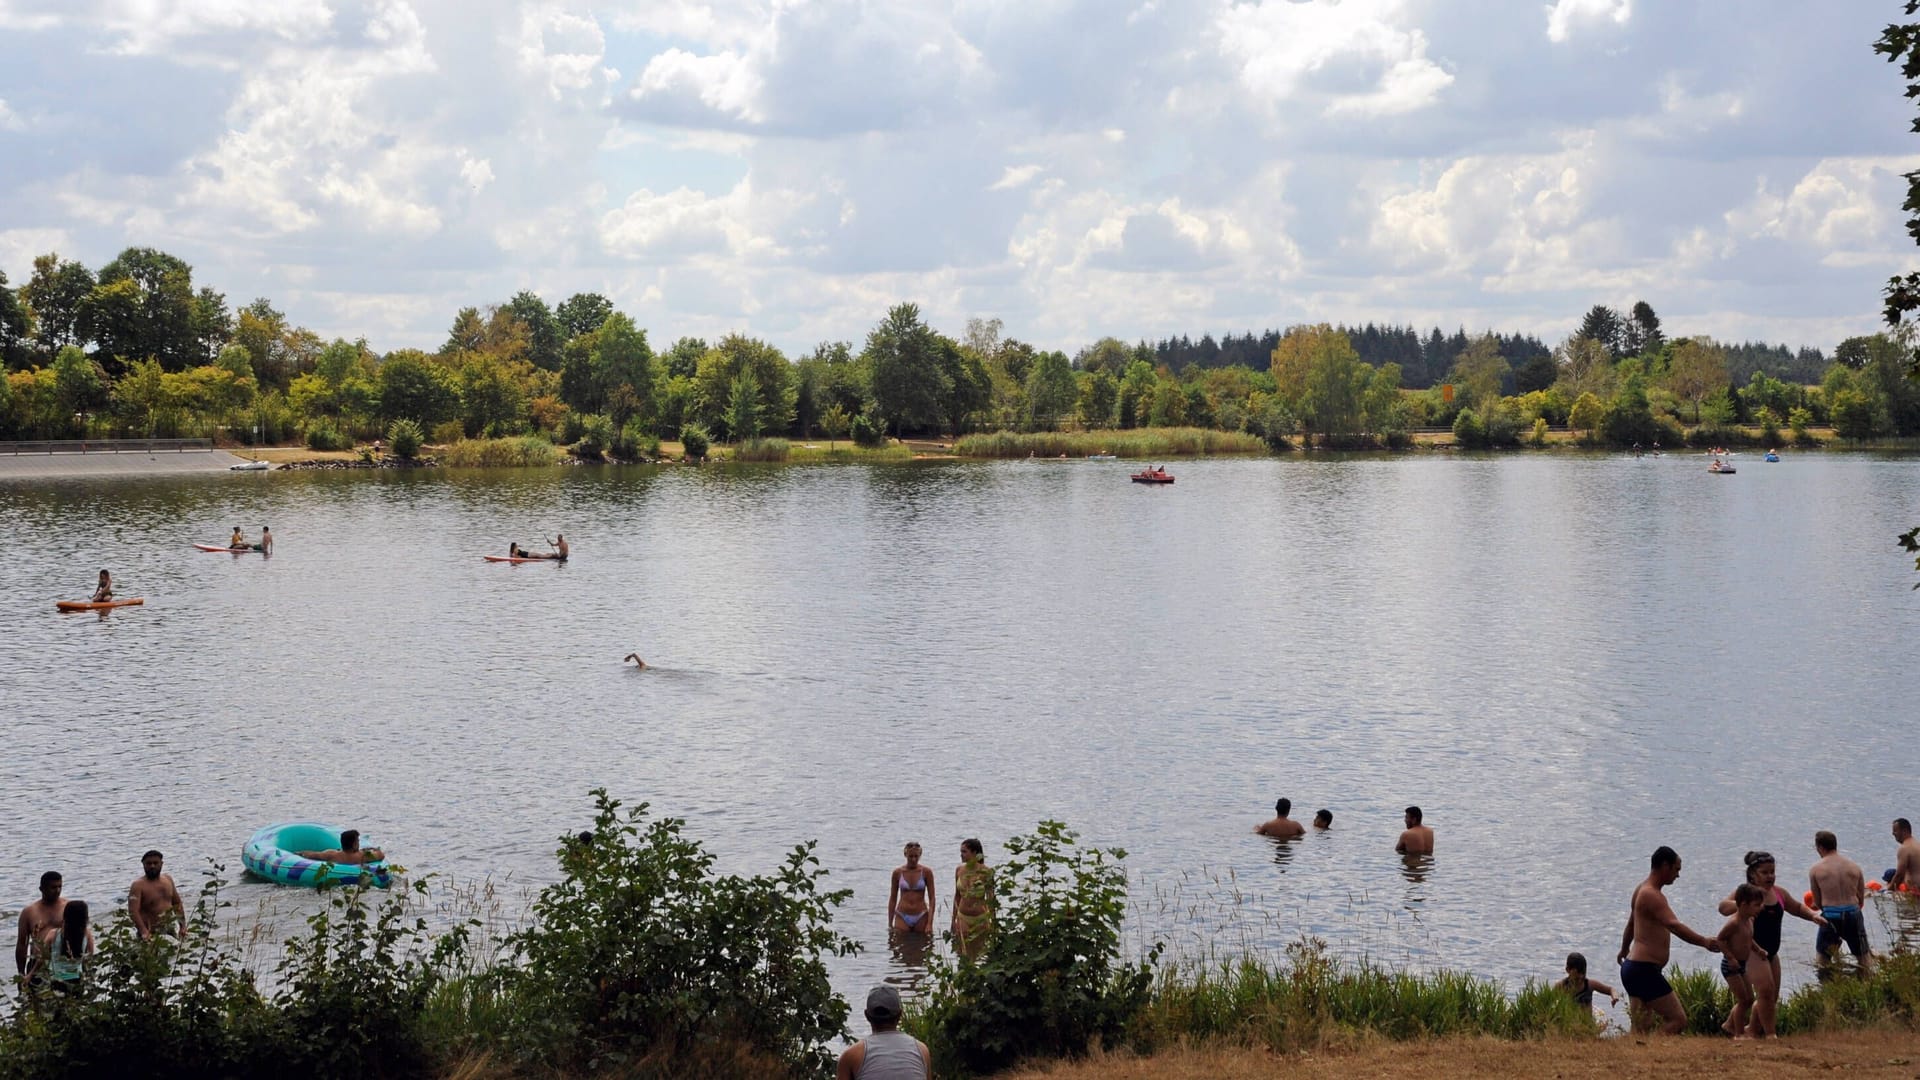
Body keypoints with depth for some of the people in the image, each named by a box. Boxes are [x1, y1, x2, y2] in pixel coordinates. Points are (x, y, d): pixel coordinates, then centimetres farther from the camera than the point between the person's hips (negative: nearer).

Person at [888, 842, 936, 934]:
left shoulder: (926, 872, -1)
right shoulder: (898, 872, 2)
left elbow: (932, 898, -1)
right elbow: (893, 899, 9)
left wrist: (930, 923, -10)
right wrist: (890, 924, 7)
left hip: (921, 918, 0)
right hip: (902, 918, 1)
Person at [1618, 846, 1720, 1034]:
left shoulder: (1642, 890, 17)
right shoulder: (1652, 895, -16)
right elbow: (1673, 925, -32)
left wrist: (1624, 950, 50)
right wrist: (1703, 942, -40)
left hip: (1632, 967, 11)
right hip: (1644, 969, -11)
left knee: (1640, 1028, 10)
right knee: (1678, 1020, -12)